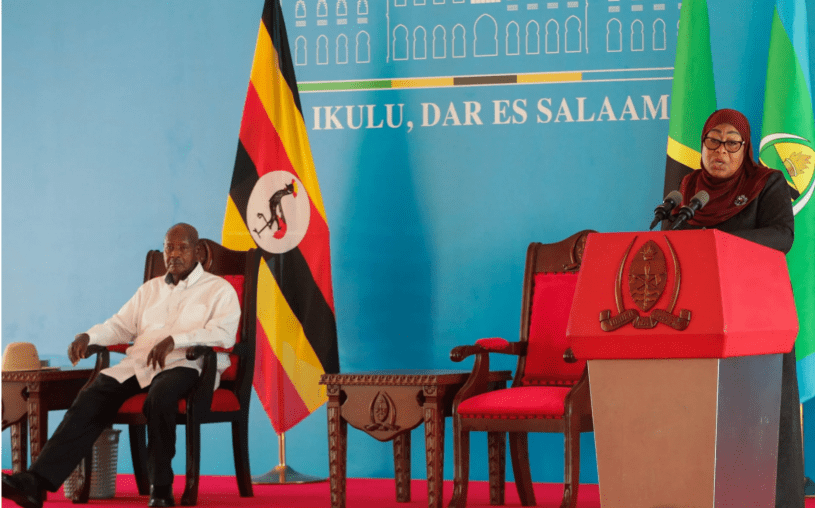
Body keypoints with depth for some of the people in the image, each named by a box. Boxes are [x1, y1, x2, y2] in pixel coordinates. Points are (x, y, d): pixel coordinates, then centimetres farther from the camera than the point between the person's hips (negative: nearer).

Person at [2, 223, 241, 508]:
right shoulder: (151, 289, 28)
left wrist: (175, 340, -22)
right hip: (139, 363, 5)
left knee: (160, 397, -39)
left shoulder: (219, 290, 8)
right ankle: (37, 481, -32)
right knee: (92, 398, -21)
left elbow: (224, 333, -9)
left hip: (184, 365, -5)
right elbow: (120, 325, 23)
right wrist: (88, 337, 2)